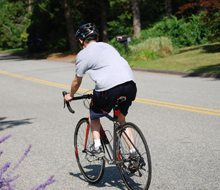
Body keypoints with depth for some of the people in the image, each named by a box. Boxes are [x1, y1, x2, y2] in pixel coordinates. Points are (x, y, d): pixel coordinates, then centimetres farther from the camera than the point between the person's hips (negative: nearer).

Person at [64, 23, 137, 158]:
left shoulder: (83, 54, 11)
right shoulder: (108, 46, 29)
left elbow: (77, 81, 20)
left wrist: (70, 96, 40)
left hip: (109, 87, -5)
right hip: (130, 83, 5)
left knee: (93, 114, 23)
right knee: (121, 119, 25)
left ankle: (97, 147, 15)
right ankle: (133, 152, 18)